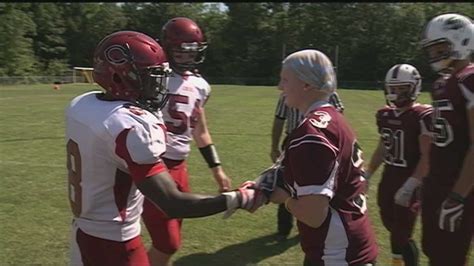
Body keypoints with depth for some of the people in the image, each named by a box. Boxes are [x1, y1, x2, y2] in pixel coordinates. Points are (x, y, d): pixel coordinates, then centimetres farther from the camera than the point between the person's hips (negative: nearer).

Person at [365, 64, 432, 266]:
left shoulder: (422, 116, -16)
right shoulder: (386, 115, 6)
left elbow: (427, 157, -18)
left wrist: (409, 186, -22)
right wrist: (367, 175, 16)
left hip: (409, 182, -7)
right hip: (388, 178, 7)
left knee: (401, 234, -2)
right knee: (391, 225, 19)